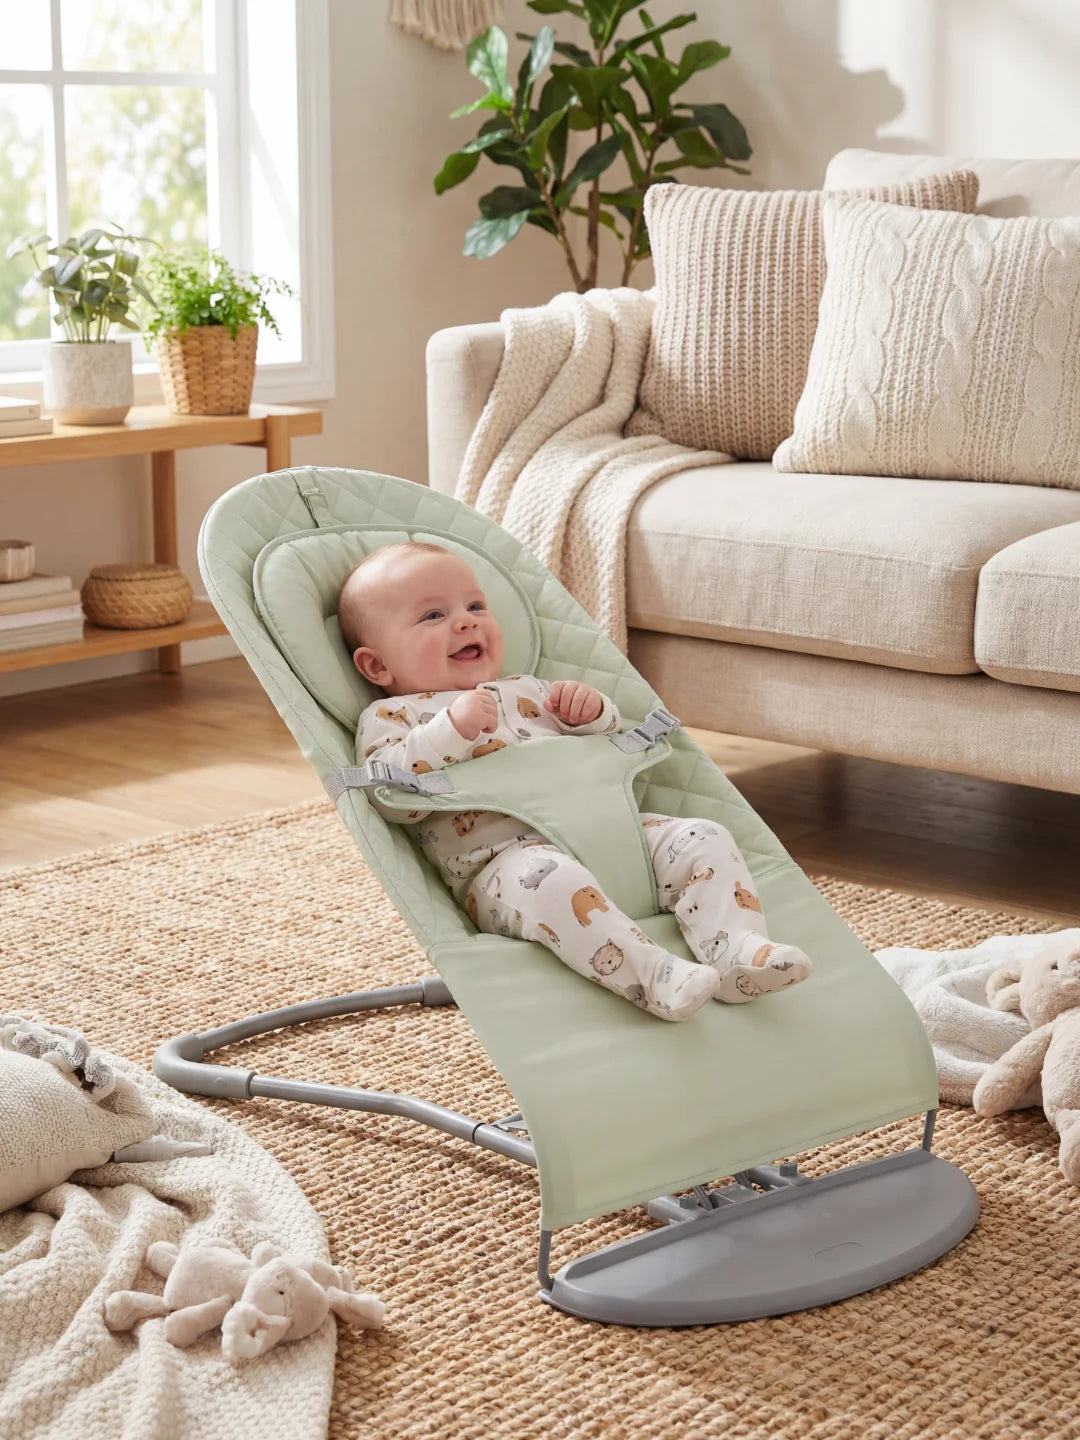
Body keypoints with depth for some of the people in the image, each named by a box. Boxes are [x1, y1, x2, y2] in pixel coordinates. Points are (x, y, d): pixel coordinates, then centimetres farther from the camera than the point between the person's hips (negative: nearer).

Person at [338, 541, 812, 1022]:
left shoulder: (527, 691, 30)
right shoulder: (391, 717, 12)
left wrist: (592, 714, 10)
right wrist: (452, 730, -18)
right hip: (500, 859, -7)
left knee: (701, 837, -10)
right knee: (545, 875, -39)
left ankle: (739, 952, -28)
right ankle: (652, 975, -49)